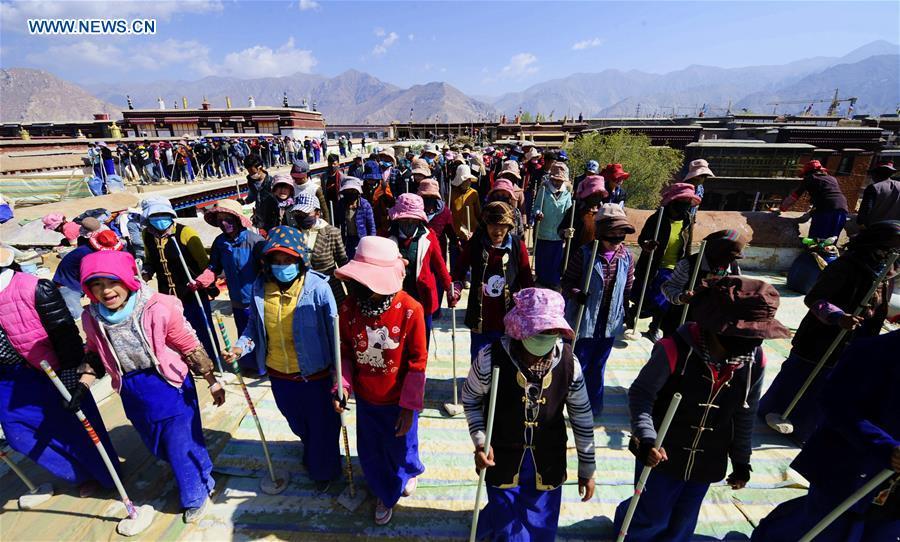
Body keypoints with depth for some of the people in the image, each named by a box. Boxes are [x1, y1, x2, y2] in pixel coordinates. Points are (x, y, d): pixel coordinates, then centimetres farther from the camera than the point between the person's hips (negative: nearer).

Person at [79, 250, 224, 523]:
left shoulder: (159, 308, -25)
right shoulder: (92, 318, -8)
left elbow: (190, 346, -15)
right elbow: (96, 353, 13)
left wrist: (211, 381, -9)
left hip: (170, 385, -6)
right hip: (133, 394, 6)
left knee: (181, 444, 6)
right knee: (158, 445, 25)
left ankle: (197, 495, 33)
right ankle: (197, 477, 54)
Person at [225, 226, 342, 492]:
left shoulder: (317, 288, -23)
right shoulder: (260, 287, -8)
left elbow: (333, 331, -18)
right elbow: (254, 325, 5)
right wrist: (241, 346, -14)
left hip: (314, 374, -5)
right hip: (278, 374, 5)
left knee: (322, 426, 17)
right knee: (297, 423, 30)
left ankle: (324, 471, 47)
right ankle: (311, 455, 62)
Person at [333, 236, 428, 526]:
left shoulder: (410, 309, -26)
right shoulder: (349, 308, -15)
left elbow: (417, 363, -17)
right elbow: (345, 352, -1)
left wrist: (410, 407, -12)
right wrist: (342, 386, -11)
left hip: (398, 401, -3)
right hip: (365, 399, 3)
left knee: (400, 448, 22)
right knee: (371, 453, 23)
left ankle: (408, 473, 62)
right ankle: (385, 494, 57)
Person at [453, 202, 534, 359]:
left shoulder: (517, 245, -7)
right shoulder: (474, 244, -8)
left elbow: (526, 279, 2)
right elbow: (459, 269, 3)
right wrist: (456, 286, -15)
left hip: (509, 321, 0)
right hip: (480, 320, 0)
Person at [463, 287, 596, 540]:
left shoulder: (568, 362, -18)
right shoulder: (491, 358, -26)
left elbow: (582, 416, -4)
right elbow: (470, 399, -6)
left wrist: (587, 469, 4)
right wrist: (479, 441, -16)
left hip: (548, 460, 3)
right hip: (502, 457, -2)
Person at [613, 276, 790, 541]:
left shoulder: (755, 362, -10)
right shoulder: (676, 350, -27)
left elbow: (744, 417, 5)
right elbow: (640, 394, -18)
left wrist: (741, 461, 13)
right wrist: (646, 438, -29)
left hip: (706, 463, 4)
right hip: (662, 454, -4)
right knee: (653, 517, 15)